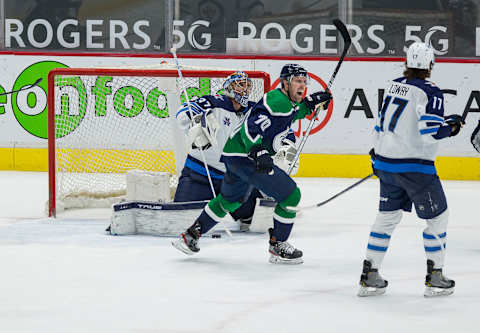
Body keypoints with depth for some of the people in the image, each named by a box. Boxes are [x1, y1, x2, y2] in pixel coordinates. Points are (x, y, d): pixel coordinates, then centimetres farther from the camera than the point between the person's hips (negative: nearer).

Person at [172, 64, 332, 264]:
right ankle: (277, 247, 2)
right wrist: (259, 152, -41)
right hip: (244, 156, -11)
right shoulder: (278, 102, -19)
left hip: (234, 155, 11)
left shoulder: (285, 100, 12)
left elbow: (289, 114, 35)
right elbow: (251, 127, -28)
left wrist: (310, 104, 21)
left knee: (229, 200, 31)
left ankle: (191, 235, 39)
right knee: (290, 195, -8)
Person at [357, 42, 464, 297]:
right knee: (437, 217, 7)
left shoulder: (394, 86, 9)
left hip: (386, 163, 7)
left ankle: (369, 276, 16)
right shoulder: (429, 92, -13)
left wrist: (378, 154, 27)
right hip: (414, 167, -7)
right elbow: (430, 132, -23)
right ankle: (434, 278, 8)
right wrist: (451, 125, -4)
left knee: (388, 216, 17)